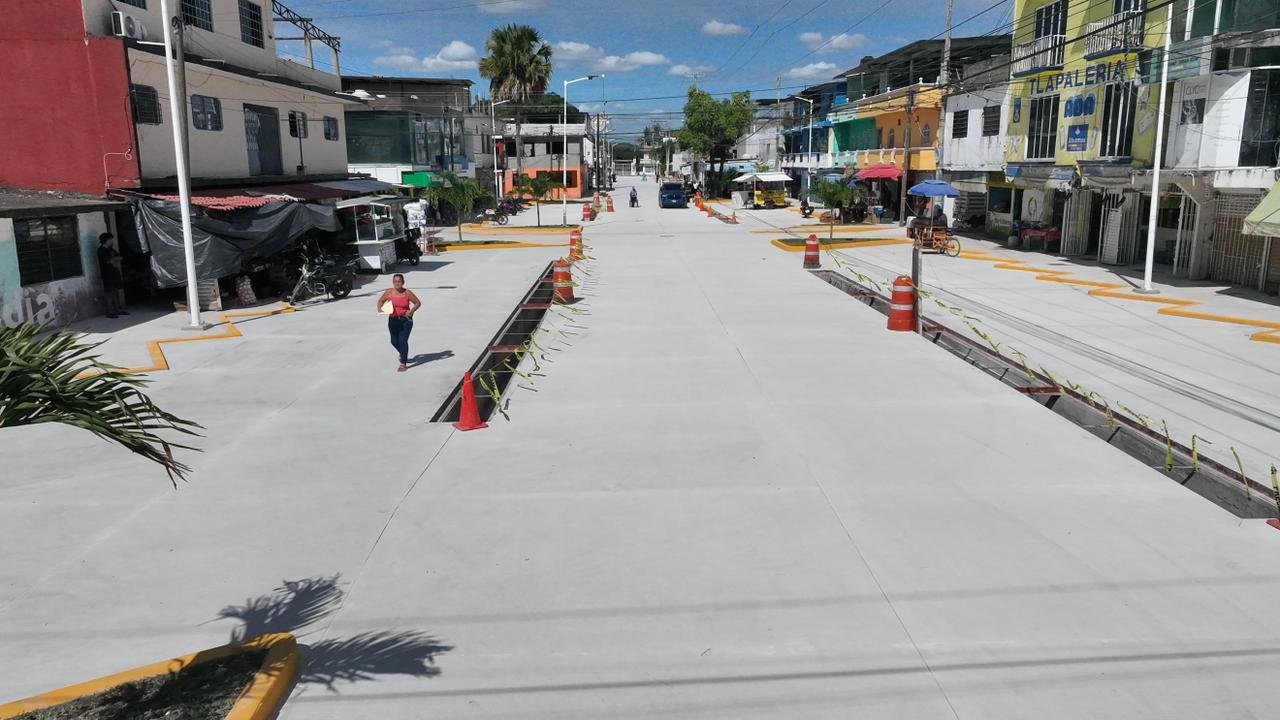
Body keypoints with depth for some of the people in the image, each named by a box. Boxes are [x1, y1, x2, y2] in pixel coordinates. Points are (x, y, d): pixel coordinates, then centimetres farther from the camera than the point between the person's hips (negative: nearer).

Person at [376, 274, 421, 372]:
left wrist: (411, 311, -15)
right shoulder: (389, 292, -2)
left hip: (405, 320, -3)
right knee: (394, 341, 12)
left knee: (403, 341, -11)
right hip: (393, 320, 3)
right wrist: (379, 308, -7)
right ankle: (403, 354, 45)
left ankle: (403, 364, -4)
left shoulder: (407, 293, -7)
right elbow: (380, 301, 13)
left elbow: (418, 303, 0)